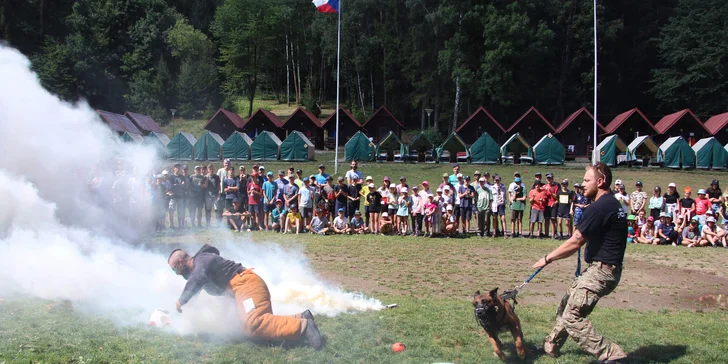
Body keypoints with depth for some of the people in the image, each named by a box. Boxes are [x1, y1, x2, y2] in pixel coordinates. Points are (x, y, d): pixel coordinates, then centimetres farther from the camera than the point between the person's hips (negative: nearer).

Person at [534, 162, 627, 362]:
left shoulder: (600, 207, -19)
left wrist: (547, 258, -6)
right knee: (567, 304, 21)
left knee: (572, 316, -14)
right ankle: (551, 345, 34)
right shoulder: (612, 204, 13)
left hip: (601, 271, -11)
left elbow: (575, 242, -16)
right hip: (601, 268, 11)